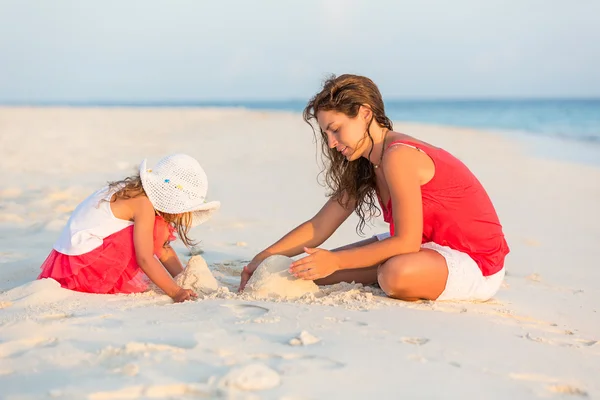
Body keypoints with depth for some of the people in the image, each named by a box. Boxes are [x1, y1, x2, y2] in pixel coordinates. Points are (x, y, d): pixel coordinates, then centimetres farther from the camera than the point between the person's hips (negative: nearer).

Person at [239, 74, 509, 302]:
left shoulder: (398, 156, -25)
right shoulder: (364, 168, 5)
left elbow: (406, 241, -29)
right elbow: (319, 227, 3)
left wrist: (335, 262, -27)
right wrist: (264, 258, -7)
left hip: (477, 266, -6)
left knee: (397, 273, -37)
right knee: (315, 267, -2)